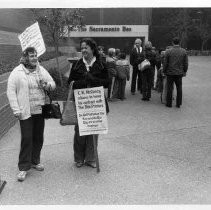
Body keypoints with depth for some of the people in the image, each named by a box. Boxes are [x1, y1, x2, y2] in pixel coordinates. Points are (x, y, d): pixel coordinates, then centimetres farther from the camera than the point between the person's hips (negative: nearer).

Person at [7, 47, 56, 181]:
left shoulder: (41, 70, 8)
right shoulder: (17, 72, -6)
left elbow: (53, 83, 14)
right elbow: (11, 92, -7)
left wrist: (48, 85, -11)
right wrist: (16, 109, -13)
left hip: (40, 110, 5)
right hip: (26, 112, -5)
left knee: (38, 137, 13)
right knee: (27, 138, -4)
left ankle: (35, 161, 31)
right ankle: (23, 167, 8)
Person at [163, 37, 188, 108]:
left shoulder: (168, 51, -7)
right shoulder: (184, 51, 0)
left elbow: (165, 63, -5)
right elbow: (186, 63, 2)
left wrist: (164, 71, 6)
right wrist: (184, 72, 12)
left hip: (170, 73, -2)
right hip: (179, 73, 2)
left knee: (169, 88, 6)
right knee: (179, 88, 10)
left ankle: (169, 103, 12)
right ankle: (178, 104, 14)